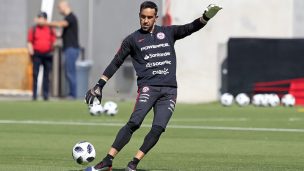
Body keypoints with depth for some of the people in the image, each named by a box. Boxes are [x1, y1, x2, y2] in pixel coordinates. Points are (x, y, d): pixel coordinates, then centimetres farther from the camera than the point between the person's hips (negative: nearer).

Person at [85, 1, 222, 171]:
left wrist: (205, 17, -13)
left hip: (170, 90, 2)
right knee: (134, 123, -22)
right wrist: (99, 85, 10)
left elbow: (190, 28, 6)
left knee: (158, 128, -13)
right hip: (148, 87, -2)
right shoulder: (133, 39, 11)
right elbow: (116, 63, 13)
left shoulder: (168, 33, 16)